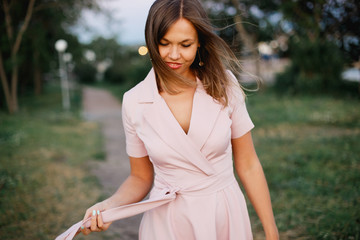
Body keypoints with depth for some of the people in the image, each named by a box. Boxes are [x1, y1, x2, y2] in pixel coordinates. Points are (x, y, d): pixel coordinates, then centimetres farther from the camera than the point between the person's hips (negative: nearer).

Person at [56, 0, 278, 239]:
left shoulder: (224, 86, -11)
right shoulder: (134, 102, -10)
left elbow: (248, 165, -4)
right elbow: (141, 177, 1)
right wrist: (110, 206, -18)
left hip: (227, 217, 1)